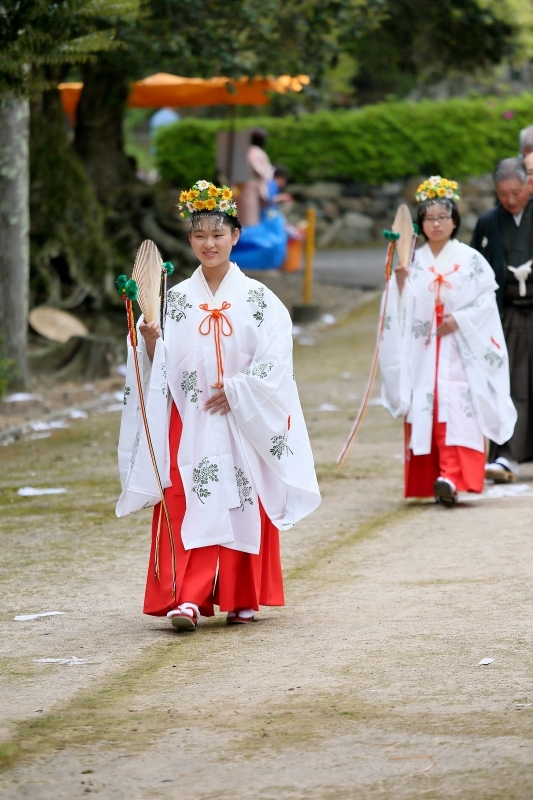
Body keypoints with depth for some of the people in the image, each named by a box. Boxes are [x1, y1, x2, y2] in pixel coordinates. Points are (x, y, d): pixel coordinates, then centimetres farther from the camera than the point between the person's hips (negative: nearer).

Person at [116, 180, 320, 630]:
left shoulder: (260, 301, 1)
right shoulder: (175, 300, 5)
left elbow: (275, 363, -6)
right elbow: (159, 369, 2)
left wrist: (235, 391, -15)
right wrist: (151, 341, -18)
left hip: (246, 423, 0)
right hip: (189, 424, 1)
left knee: (246, 507, 3)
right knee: (188, 508, -8)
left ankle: (242, 598, 14)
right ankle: (186, 599, -13)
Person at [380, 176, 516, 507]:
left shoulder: (471, 261, 2)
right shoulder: (414, 263, 10)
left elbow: (487, 303, -2)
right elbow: (402, 312, 7)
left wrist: (459, 320, -14)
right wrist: (400, 284, -9)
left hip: (460, 351, -3)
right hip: (422, 351, 3)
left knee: (457, 408, -15)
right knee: (424, 411, -1)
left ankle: (452, 477, -25)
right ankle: (429, 479, 6)